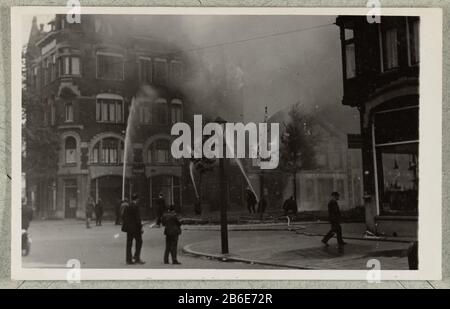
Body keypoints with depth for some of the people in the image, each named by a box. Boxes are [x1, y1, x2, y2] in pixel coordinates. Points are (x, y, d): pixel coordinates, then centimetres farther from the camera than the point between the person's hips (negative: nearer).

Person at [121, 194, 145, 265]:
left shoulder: (126, 206, 7)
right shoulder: (136, 206, -14)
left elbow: (123, 216, 12)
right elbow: (138, 218, -17)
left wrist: (124, 225, 19)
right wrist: (141, 227, -12)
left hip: (128, 227, 7)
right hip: (135, 227, -7)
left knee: (129, 243, 10)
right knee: (139, 241, 6)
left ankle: (129, 259, 12)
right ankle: (137, 258, 4)